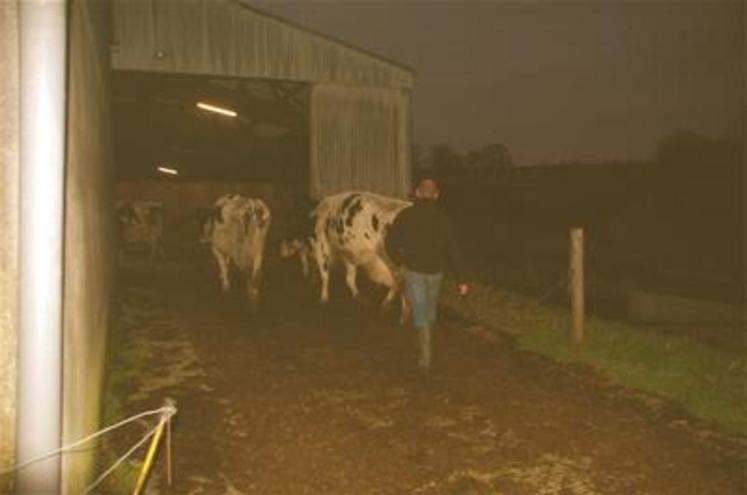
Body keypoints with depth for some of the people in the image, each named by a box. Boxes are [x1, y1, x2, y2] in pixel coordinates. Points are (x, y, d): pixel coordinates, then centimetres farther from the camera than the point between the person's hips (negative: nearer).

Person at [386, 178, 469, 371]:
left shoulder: (406, 215, -8)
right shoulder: (442, 217, -4)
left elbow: (390, 242, -5)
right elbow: (453, 250, -6)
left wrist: (398, 260, 16)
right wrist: (461, 280, -4)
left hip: (414, 271, -2)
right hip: (436, 272, 3)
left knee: (420, 313, 4)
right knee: (430, 308, 24)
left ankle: (426, 357, 0)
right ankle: (424, 346, 40)